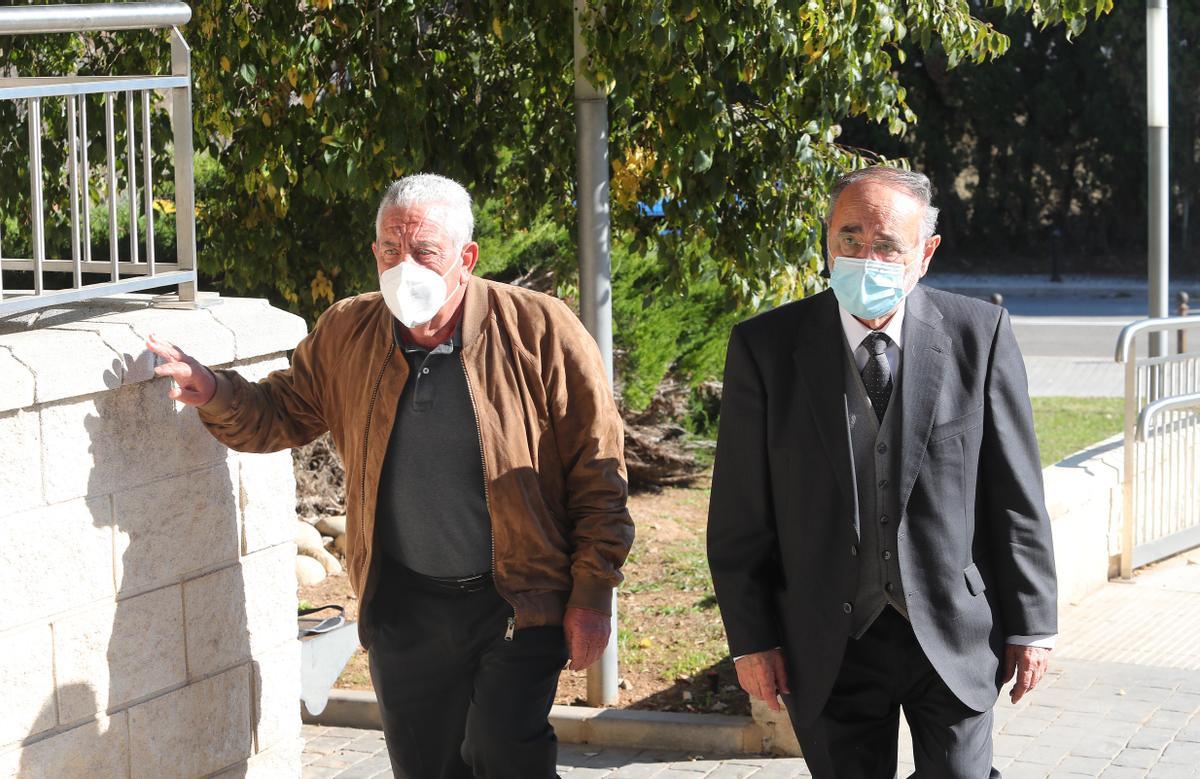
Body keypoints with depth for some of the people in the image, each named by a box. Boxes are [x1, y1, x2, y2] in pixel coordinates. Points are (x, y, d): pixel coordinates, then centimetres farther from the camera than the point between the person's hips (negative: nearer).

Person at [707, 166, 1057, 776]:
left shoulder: (979, 334, -4)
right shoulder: (765, 347, -4)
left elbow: (1015, 495, 0)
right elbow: (739, 514, -1)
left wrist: (1032, 625, 0)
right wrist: (751, 639, -3)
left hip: (953, 636, 0)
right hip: (830, 649, 0)